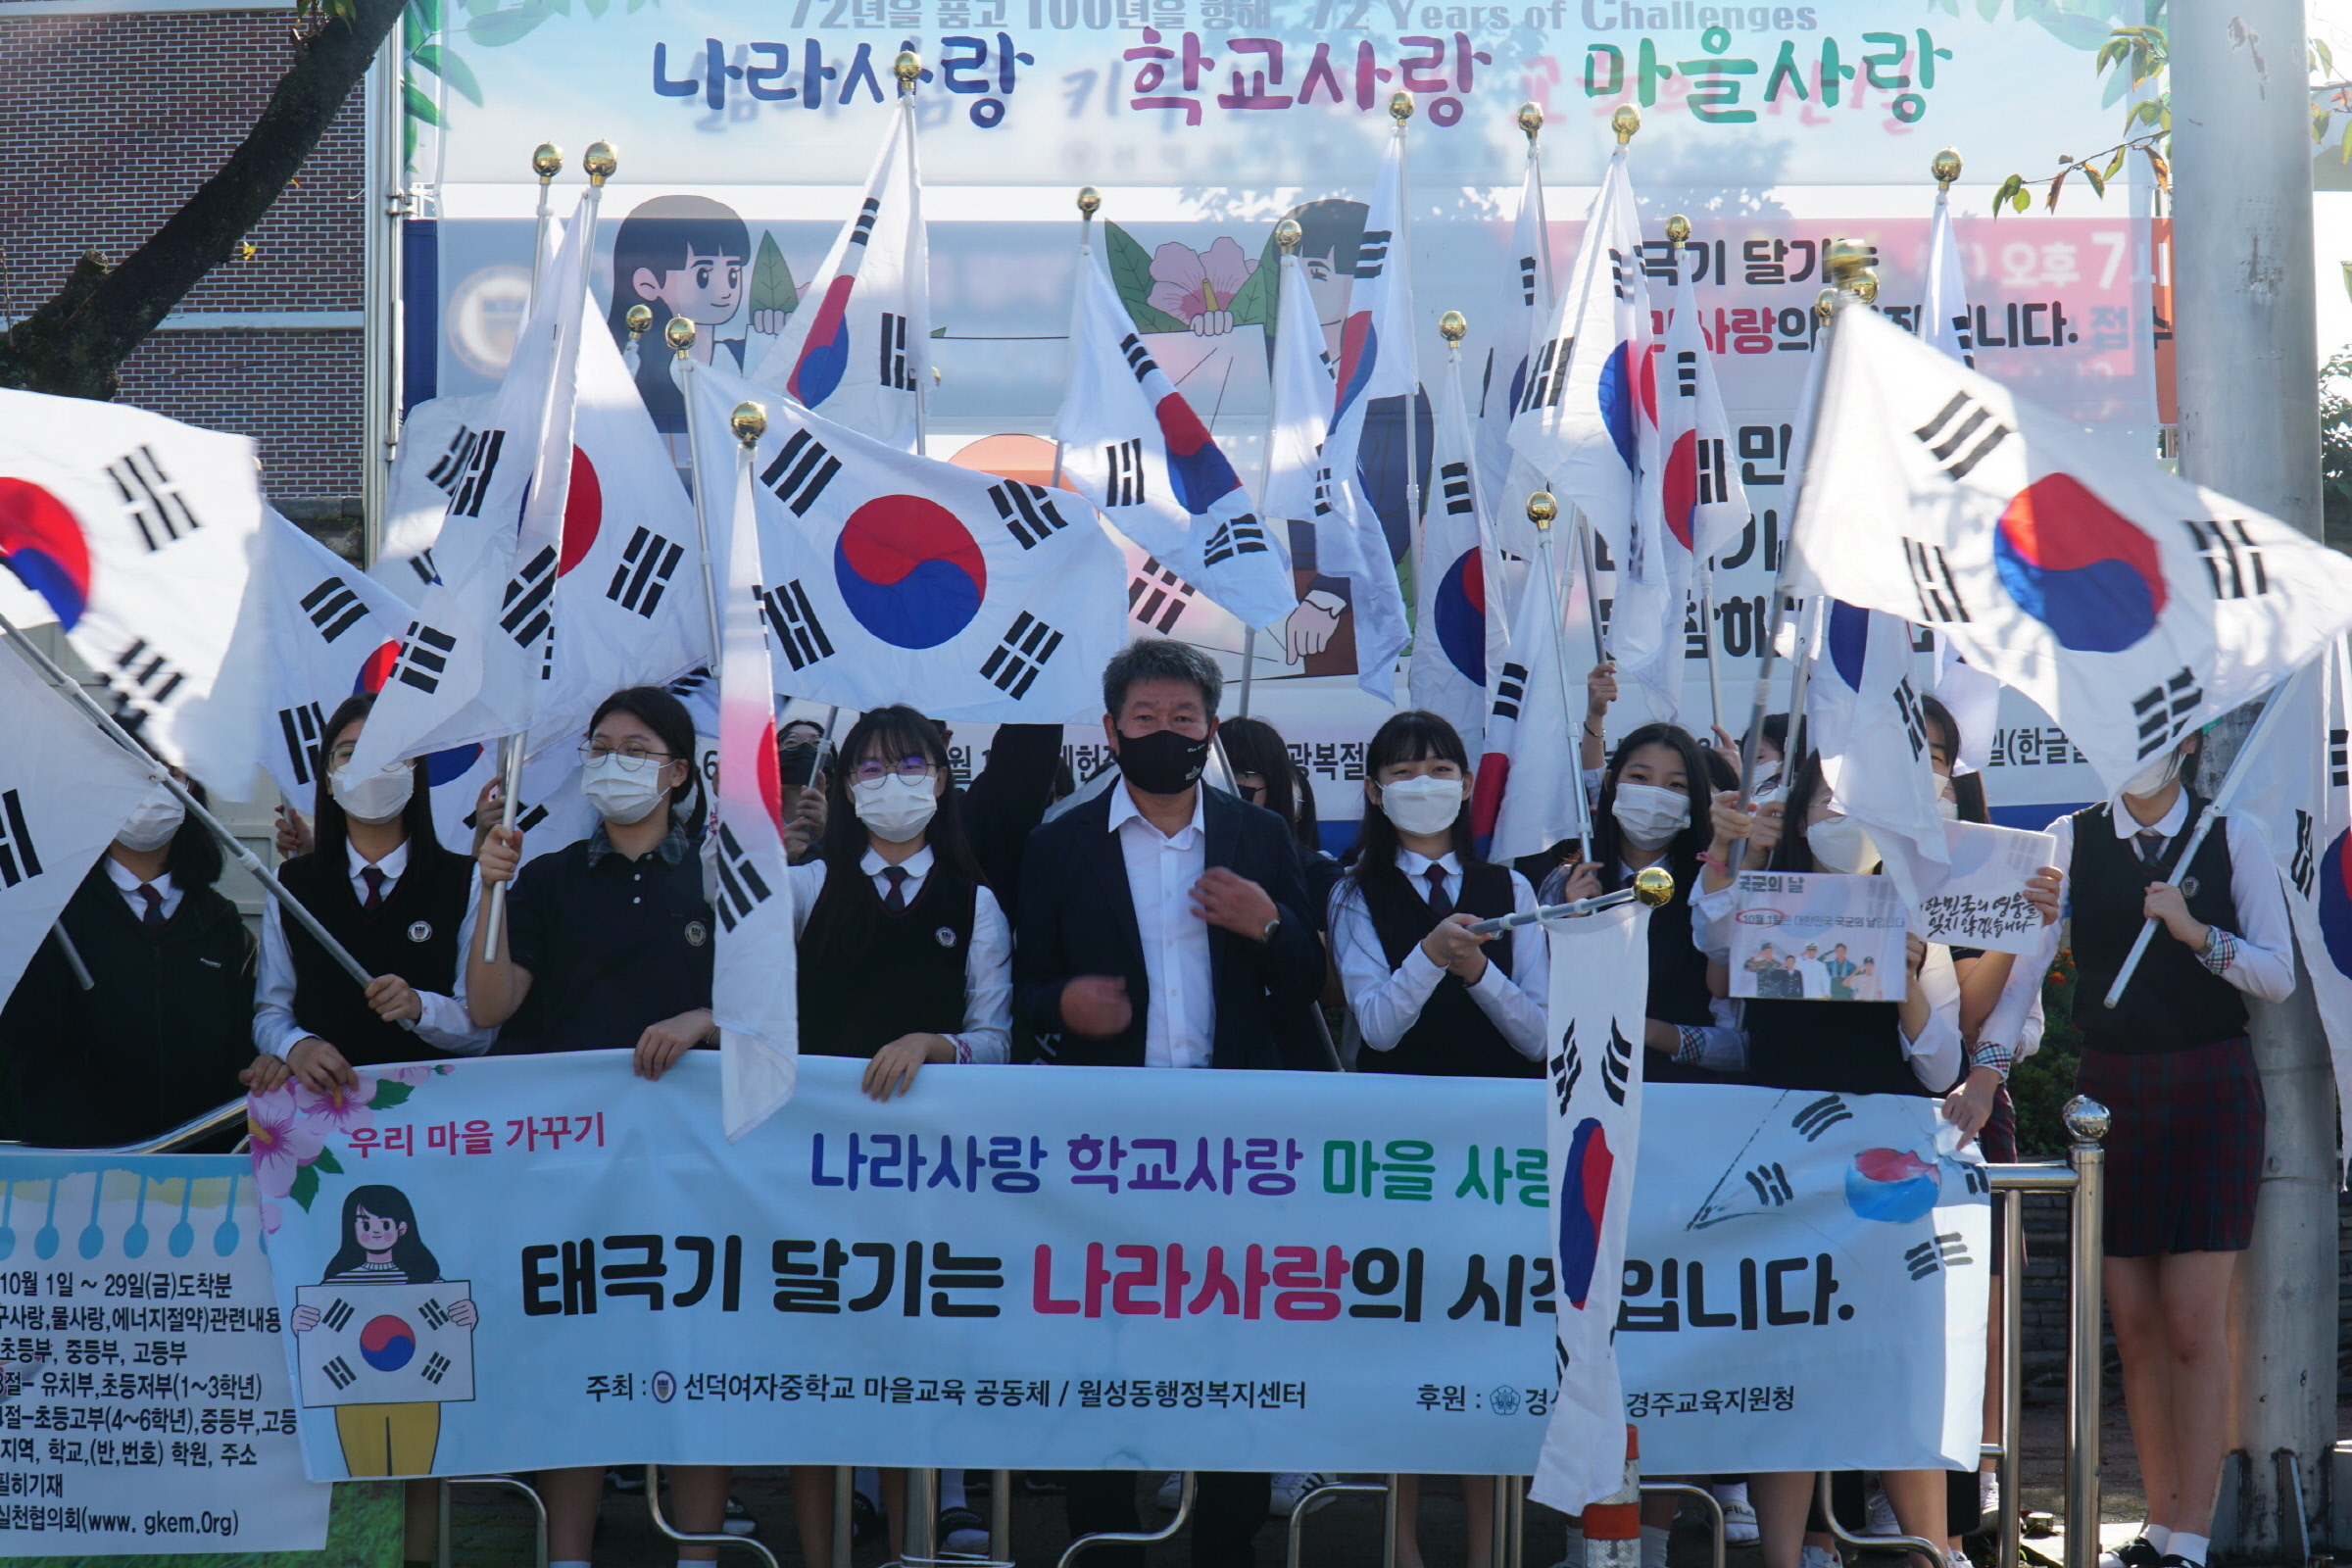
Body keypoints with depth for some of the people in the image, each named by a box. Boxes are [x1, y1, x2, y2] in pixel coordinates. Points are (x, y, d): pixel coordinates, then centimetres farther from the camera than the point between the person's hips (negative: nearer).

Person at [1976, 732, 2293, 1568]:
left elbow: (2279, 975, 0)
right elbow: (2024, 962, -4)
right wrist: (1989, 1065, -18)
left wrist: (2196, 931, -16)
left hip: (2210, 1091, -2)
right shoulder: (2070, 840, 5)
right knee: (2135, 1326, 4)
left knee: (2193, 1324, -7)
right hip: (2111, 1091, 2)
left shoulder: (2233, 837, 3)